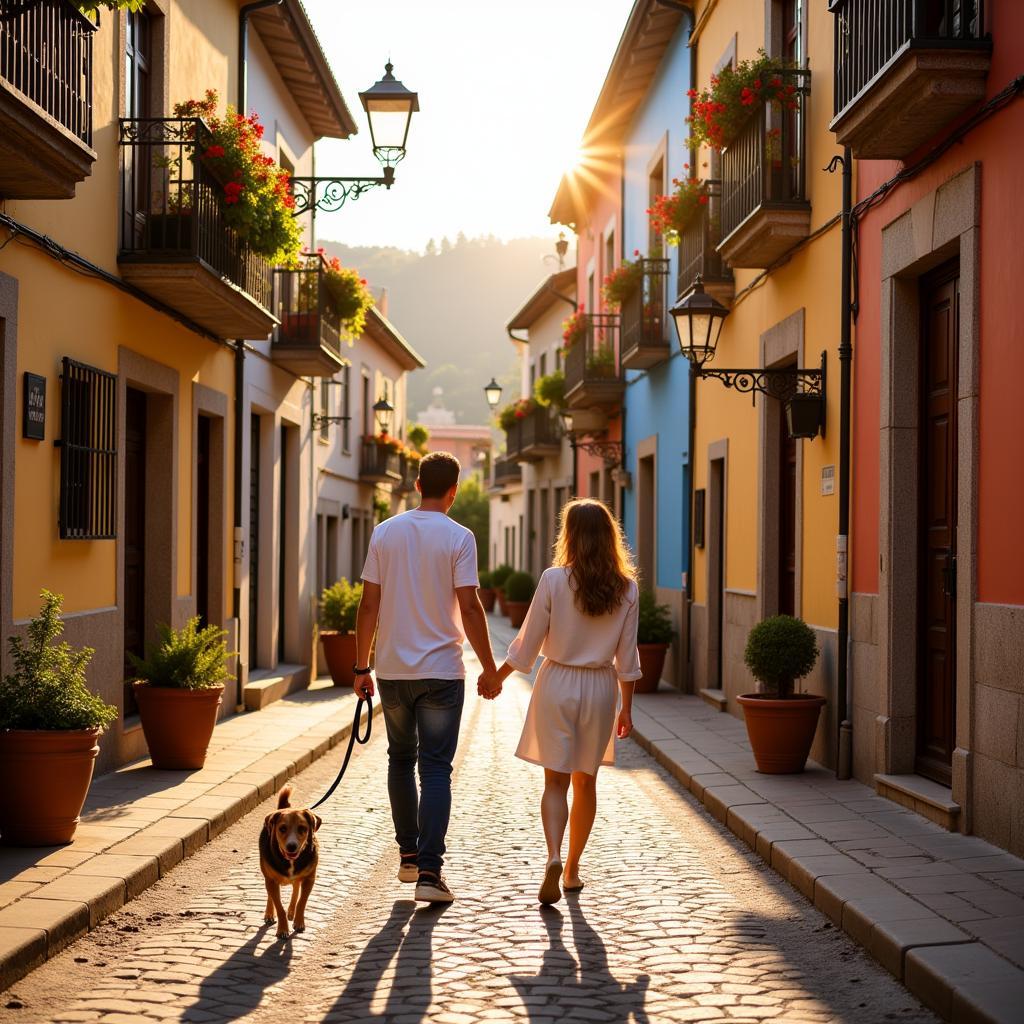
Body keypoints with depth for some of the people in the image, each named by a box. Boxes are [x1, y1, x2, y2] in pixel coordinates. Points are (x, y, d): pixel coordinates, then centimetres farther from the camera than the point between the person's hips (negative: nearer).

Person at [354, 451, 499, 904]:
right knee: (435, 769, -1)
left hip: (392, 669, 3)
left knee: (401, 760, 18)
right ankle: (429, 871, -8)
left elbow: (369, 604, 3)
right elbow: (469, 607, -11)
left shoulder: (385, 532, 3)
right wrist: (489, 667, -3)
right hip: (441, 670, -3)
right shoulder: (458, 538, -7)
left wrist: (361, 667, 9)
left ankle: (408, 857, 26)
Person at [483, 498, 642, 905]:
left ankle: (554, 857, -19)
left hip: (557, 684, -2)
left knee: (555, 780, 3)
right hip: (600, 688, 2)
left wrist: (496, 676, 8)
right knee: (585, 781, 14)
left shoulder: (554, 580, -10)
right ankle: (572, 869, 23)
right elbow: (627, 657, 0)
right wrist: (626, 707, 8)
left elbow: (528, 643, -6)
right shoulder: (626, 589, -3)